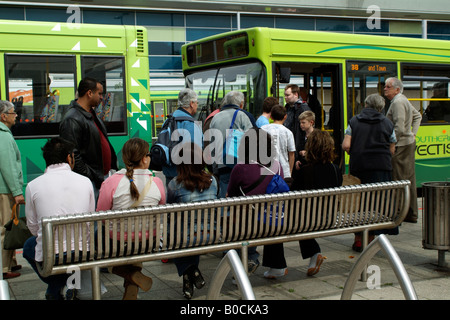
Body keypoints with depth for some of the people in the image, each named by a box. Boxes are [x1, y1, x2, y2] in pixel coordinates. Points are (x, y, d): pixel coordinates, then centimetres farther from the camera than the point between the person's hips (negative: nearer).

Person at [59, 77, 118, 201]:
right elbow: (72, 154, -20)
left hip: (104, 176, 10)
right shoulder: (72, 120, -16)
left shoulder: (91, 114, 15)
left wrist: (113, 166, 18)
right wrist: (88, 176, -19)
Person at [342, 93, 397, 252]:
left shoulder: (354, 121, 5)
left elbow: (346, 145, -4)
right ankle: (370, 239, 6)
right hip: (381, 167, 0)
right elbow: (392, 150, 5)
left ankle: (358, 240, 13)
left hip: (358, 168, 1)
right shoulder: (387, 123, 7)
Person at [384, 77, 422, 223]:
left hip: (400, 146, -10)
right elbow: (417, 116, 29)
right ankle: (411, 214, 19)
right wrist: (413, 133, 20)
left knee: (399, 180, -6)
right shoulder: (404, 100, 17)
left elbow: (399, 128, -22)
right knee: (409, 179, 12)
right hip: (409, 143, 10)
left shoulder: (397, 102, -15)